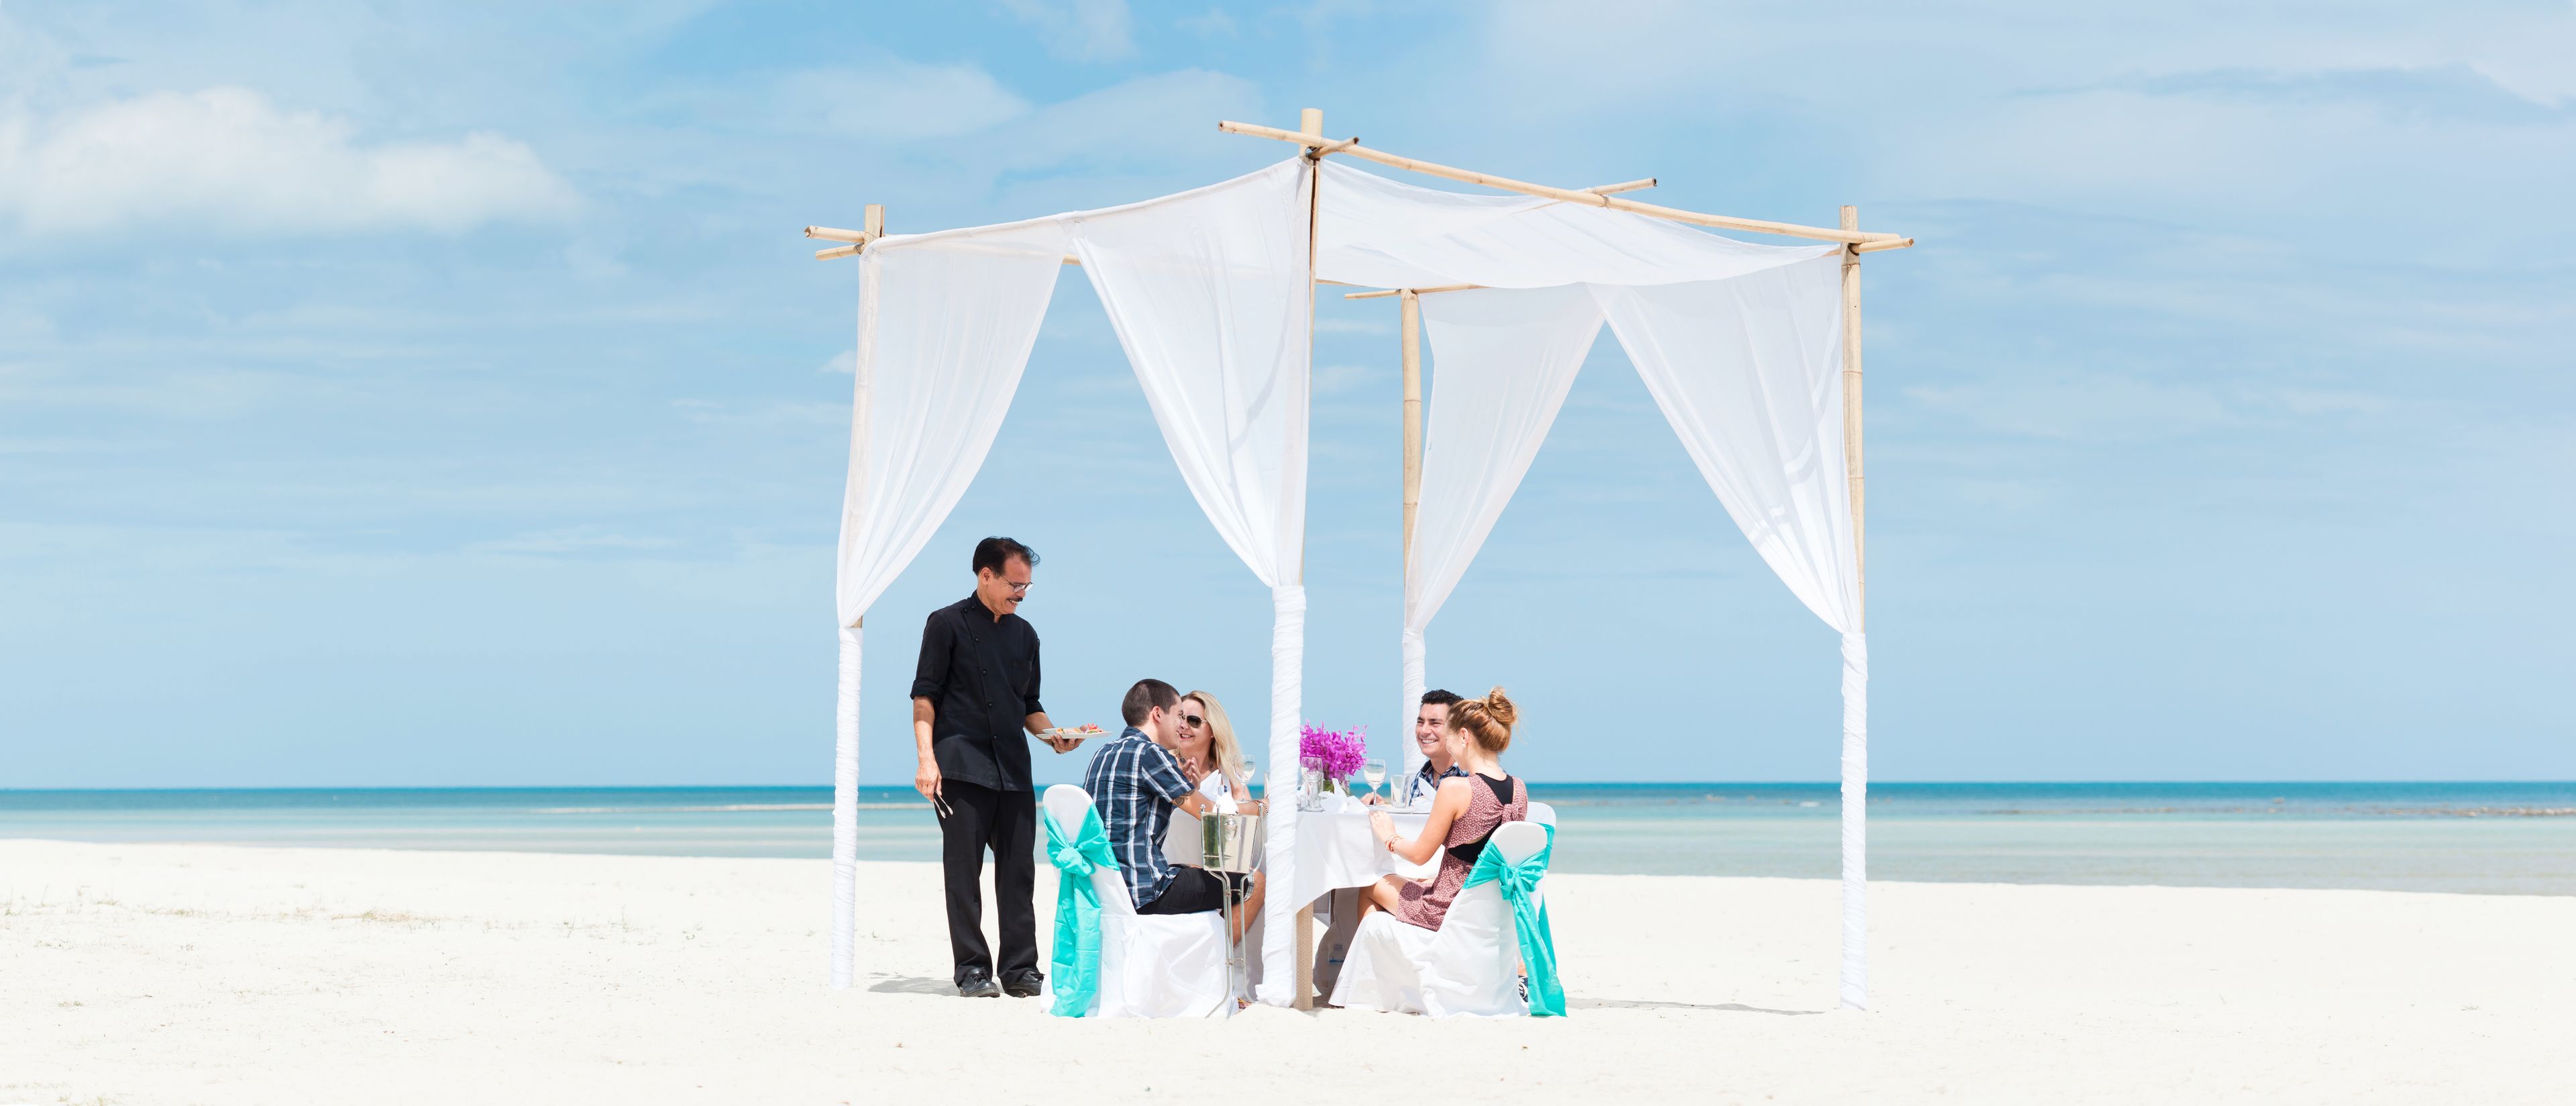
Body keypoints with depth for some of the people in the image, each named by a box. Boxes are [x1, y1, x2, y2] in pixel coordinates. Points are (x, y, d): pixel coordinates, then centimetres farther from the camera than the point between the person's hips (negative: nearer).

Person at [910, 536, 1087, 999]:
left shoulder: (1024, 635, 17)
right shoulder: (948, 624, 1)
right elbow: (924, 696, -4)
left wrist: (1052, 735, 3)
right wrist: (926, 757, -14)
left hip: (1013, 770, 5)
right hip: (961, 766, -5)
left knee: (1019, 871, 3)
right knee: (964, 873, -2)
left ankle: (1020, 969, 7)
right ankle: (972, 970, 2)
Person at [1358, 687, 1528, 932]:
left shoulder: (1454, 789, -23)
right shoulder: (1519, 790, -3)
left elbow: (1419, 855, -12)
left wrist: (1390, 838, 8)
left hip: (1449, 909, -7)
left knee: (1370, 888, 20)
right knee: (1422, 882, 37)